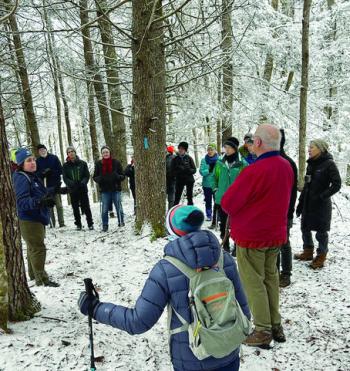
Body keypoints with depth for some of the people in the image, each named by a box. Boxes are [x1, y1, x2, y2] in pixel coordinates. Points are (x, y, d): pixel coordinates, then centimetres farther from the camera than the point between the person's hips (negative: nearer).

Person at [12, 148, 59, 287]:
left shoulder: (33, 176, 9)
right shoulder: (21, 178, -19)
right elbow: (22, 202, -29)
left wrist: (48, 199, 2)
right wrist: (39, 201, -44)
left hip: (37, 218, 10)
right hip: (29, 220, -10)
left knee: (33, 248, 22)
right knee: (38, 249, -7)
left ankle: (34, 273, 38)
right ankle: (41, 279, 1)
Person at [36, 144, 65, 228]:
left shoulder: (54, 158, 2)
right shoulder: (38, 161, 5)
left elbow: (60, 170, 1)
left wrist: (51, 172, -15)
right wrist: (42, 173, -17)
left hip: (55, 186, -1)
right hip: (45, 186, 1)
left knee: (59, 205, 0)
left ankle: (61, 223, 4)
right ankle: (52, 223, 11)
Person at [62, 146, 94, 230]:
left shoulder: (82, 163, 3)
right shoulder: (65, 165, 4)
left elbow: (87, 175, 1)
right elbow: (65, 178, -2)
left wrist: (83, 182, -18)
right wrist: (71, 183, -21)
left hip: (83, 189, -1)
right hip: (72, 190, 1)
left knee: (86, 207, 0)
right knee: (75, 208, 7)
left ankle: (90, 223, 8)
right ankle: (78, 224, 17)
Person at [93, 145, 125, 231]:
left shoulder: (116, 162, 2)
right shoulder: (98, 164, 5)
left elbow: (123, 176, 4)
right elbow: (94, 177, 11)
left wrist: (117, 176, -18)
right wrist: (99, 179, -12)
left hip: (116, 189, -1)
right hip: (104, 190, 1)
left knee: (119, 208, 1)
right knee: (104, 210, 2)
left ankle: (121, 223, 16)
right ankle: (105, 226, 13)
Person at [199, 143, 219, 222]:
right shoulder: (204, 160, 1)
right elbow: (201, 171, -6)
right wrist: (209, 170, -21)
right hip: (207, 184, 3)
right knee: (208, 201, 15)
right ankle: (208, 215, 30)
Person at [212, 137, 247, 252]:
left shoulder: (242, 164, -9)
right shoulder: (220, 162, 3)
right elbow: (215, 176, 16)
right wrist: (215, 189, 7)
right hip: (221, 199, 4)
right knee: (223, 223, 14)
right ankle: (225, 245, 29)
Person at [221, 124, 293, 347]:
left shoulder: (254, 171, -25)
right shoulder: (287, 166, 1)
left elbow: (227, 204, -19)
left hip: (251, 236, -8)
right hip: (276, 234, 8)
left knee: (254, 282, 5)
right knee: (270, 277, 19)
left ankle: (263, 332, 15)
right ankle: (276, 326, 29)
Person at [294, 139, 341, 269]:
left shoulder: (329, 164, -12)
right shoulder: (311, 164, 8)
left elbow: (337, 184, -13)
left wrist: (322, 196, -18)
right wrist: (300, 203, 12)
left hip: (321, 205, -7)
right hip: (308, 203, 7)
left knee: (321, 231, 4)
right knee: (305, 228, 14)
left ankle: (321, 256, 19)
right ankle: (308, 252, 32)